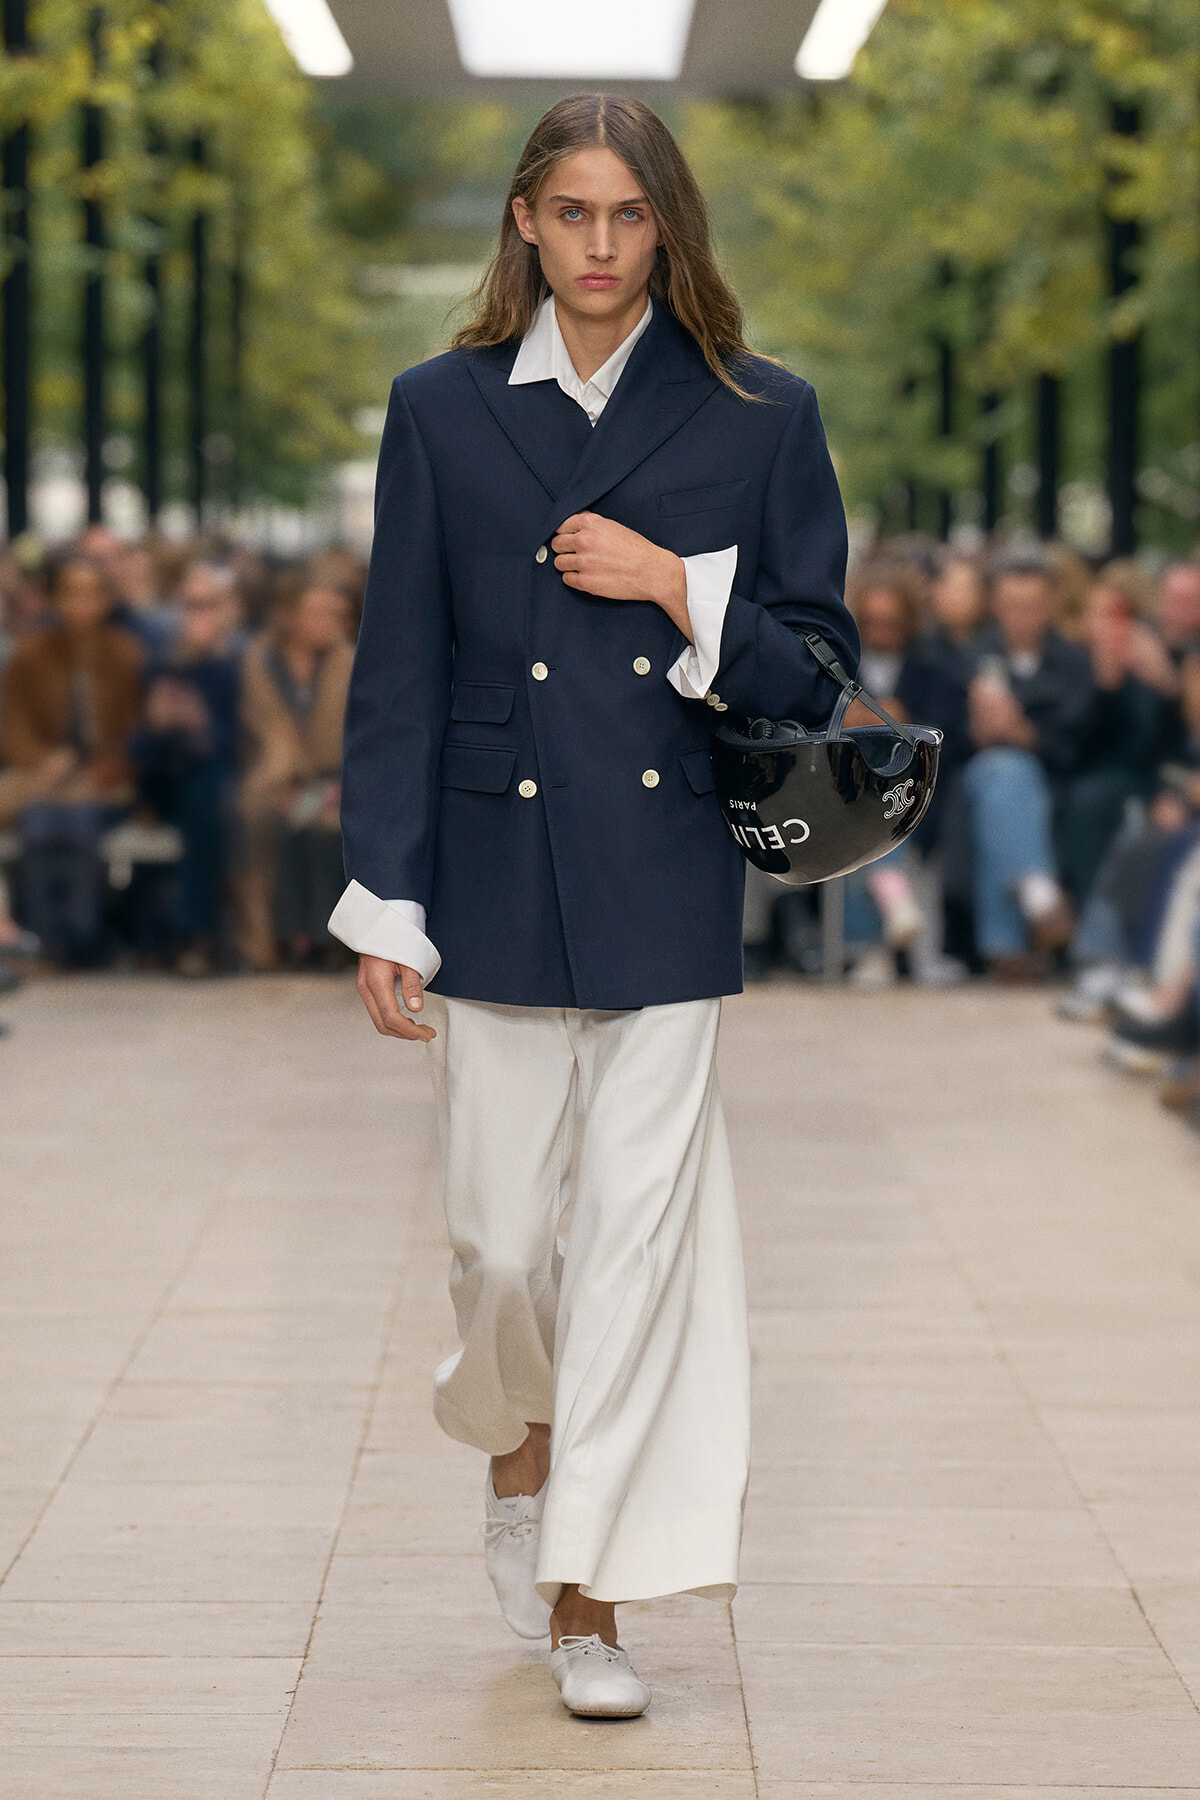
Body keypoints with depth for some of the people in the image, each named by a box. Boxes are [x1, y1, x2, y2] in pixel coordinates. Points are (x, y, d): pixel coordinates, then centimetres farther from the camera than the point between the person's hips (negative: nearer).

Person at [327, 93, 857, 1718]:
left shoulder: (759, 416, 3)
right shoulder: (443, 409, 4)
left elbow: (815, 668, 5)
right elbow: (399, 669, 3)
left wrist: (681, 592, -12)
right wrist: (384, 910, -2)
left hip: (667, 882, 0)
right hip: (496, 874, 1)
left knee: (639, 1233, -4)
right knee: (504, 1235, 5)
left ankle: (588, 1596, 6)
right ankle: (520, 1442, 38)